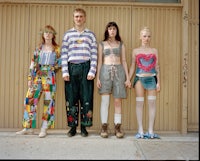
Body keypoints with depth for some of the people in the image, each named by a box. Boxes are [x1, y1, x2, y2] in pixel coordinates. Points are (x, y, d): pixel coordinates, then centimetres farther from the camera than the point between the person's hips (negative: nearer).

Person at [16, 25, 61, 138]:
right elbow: (33, 64, 8)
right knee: (30, 100, -3)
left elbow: (59, 64, 4)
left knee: (48, 102, -4)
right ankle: (28, 128, 5)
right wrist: (30, 78, 2)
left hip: (50, 77, -2)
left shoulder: (57, 49, 6)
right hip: (37, 77, 3)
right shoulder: (39, 48, 12)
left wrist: (50, 69, -9)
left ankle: (44, 129, 2)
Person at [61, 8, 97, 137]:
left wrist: (92, 71, -6)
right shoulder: (68, 34, 11)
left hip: (86, 68, 0)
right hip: (71, 68, 1)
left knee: (86, 98, 0)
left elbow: (94, 55, 4)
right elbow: (64, 54, 5)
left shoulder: (91, 34, 9)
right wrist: (65, 71, -3)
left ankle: (84, 127, 11)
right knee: (71, 98, 2)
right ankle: (73, 127, 13)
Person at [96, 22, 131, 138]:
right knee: (105, 100, -6)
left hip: (118, 71, 1)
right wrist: (98, 78, -1)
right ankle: (104, 127, -1)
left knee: (118, 101, -1)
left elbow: (124, 61, 11)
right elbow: (99, 61, 8)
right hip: (105, 71, -1)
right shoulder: (102, 44, 12)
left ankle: (118, 127, 3)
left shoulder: (121, 44, 14)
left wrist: (128, 78, 4)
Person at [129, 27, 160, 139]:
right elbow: (133, 67, 8)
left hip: (151, 79, 1)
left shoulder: (154, 51, 10)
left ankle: (151, 131, 5)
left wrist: (158, 82, 3)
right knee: (139, 103, 0)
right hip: (139, 79, -1)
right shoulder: (136, 51, 9)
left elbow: (157, 67, 9)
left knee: (152, 103, -1)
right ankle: (140, 131, 5)